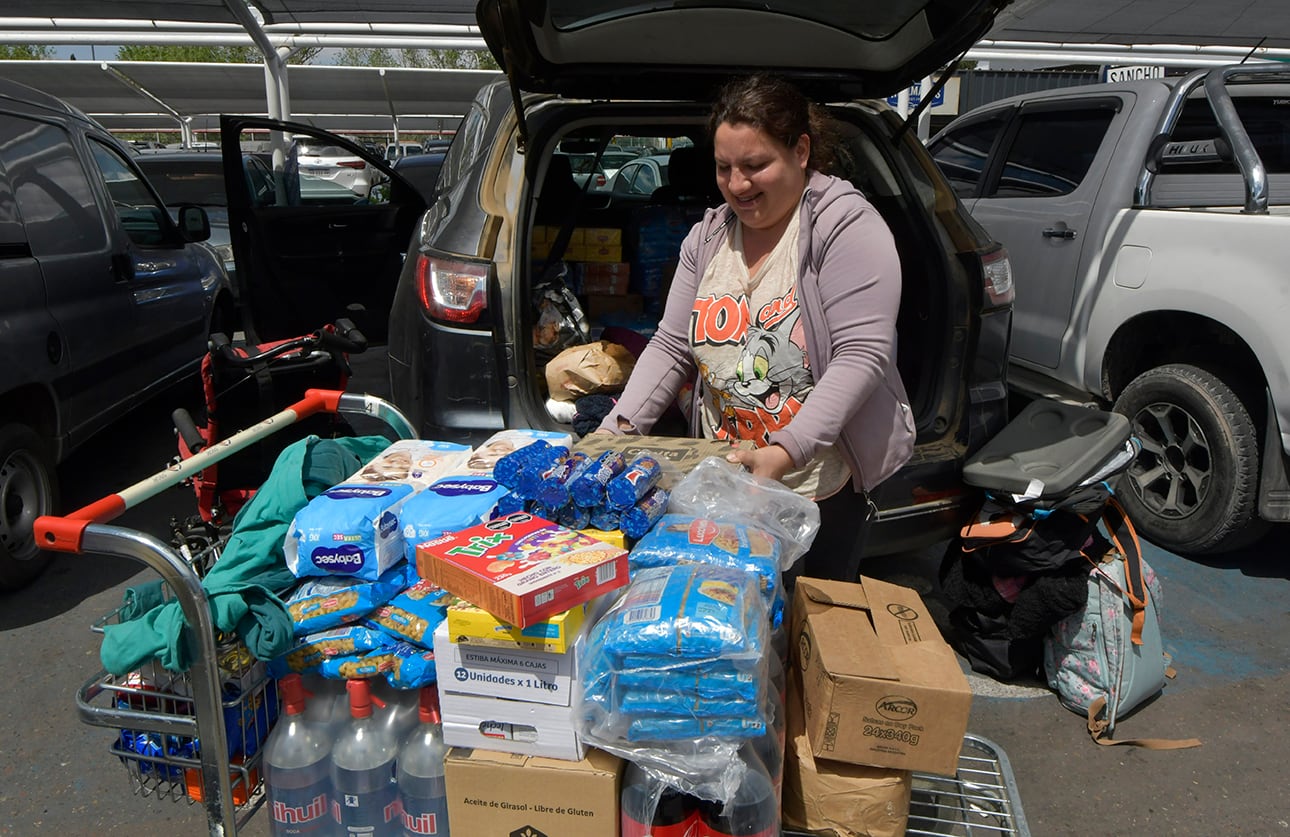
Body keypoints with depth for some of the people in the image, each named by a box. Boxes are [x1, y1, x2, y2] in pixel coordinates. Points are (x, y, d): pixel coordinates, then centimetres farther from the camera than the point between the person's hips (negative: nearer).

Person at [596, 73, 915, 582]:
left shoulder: (845, 225, -13)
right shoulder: (706, 237, 6)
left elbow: (862, 354, -21)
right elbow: (671, 348, 6)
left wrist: (788, 450, -31)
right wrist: (620, 426, -9)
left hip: (827, 486, -5)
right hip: (726, 483, 5)